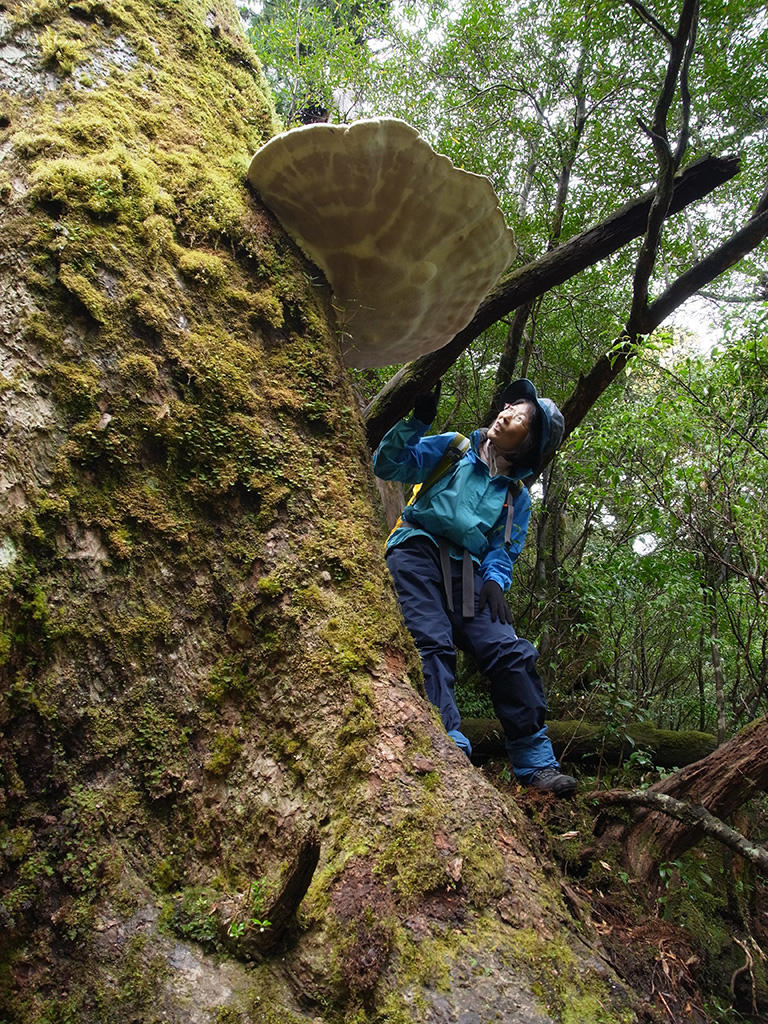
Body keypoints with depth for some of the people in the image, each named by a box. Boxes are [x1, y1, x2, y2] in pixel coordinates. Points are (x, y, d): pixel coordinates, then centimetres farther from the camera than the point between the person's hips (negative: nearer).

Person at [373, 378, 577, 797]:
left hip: (467, 571, 3)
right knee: (432, 644, -25)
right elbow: (389, 465, 5)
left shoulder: (517, 496, 20)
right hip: (419, 550, -2)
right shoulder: (452, 449, 13)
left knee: (510, 652, -13)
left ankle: (536, 765, -5)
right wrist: (416, 421, -8)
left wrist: (494, 580, -8)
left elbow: (504, 550, 13)